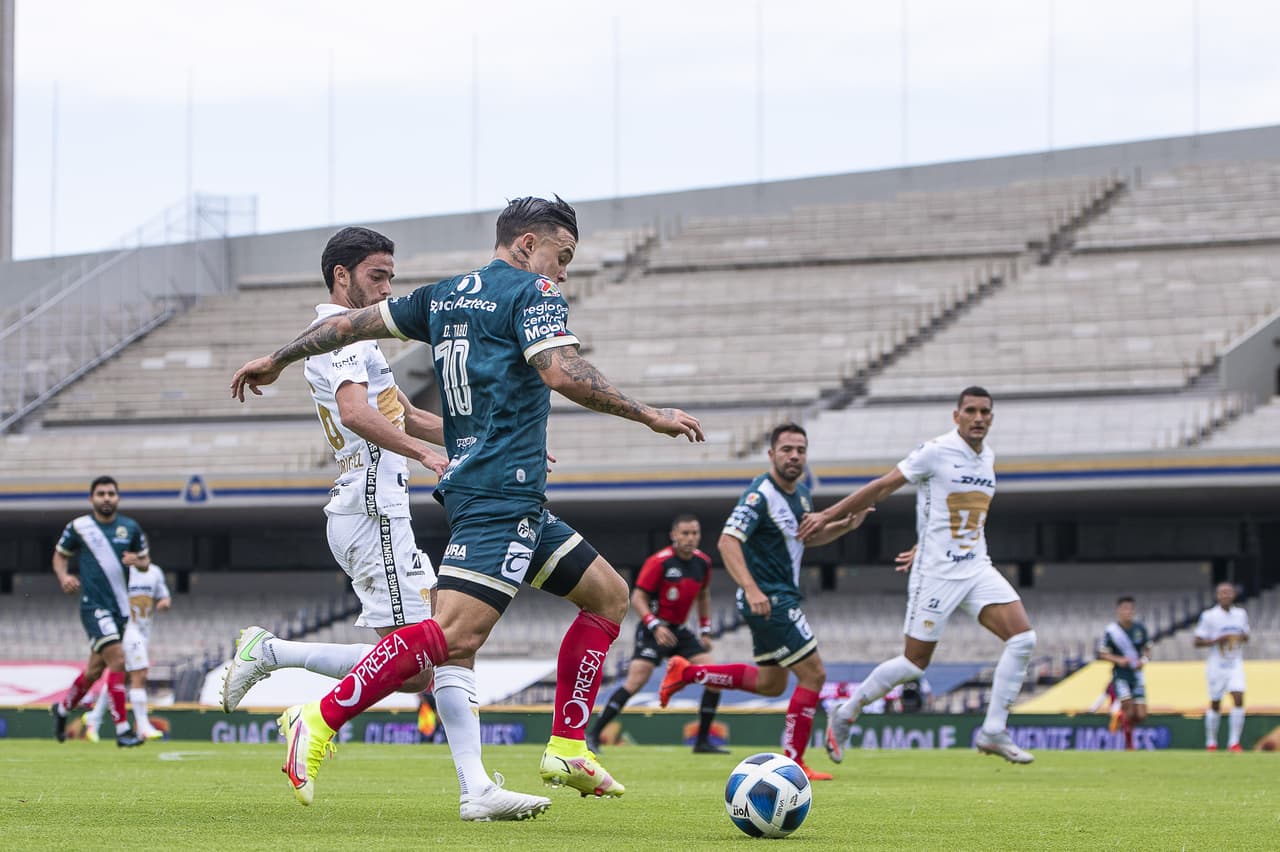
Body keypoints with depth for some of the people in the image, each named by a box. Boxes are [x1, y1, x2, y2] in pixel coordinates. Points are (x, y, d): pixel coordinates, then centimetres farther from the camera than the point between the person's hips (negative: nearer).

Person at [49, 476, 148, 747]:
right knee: (117, 660, -21)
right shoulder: (78, 527, -2)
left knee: (95, 670, 15)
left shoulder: (130, 528, 6)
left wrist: (137, 561, -8)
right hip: (94, 606, -5)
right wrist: (64, 577, -9)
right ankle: (122, 729, -19)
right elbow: (60, 555, 11)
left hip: (121, 607, 5)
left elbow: (146, 560, 15)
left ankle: (62, 709, 40)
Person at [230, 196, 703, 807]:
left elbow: (354, 322, 23)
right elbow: (561, 372, -20)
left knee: (608, 594, 16)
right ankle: (319, 723, -22)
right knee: (458, 634, -20)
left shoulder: (442, 297, 18)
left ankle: (566, 750, 12)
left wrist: (276, 360, 35)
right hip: (502, 491, -10)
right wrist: (648, 415, -15)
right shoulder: (532, 292, -5)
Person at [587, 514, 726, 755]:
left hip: (680, 630, 7)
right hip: (654, 630, -7)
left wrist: (705, 631, 17)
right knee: (635, 681, -21)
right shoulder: (659, 562, -15)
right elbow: (637, 598, -14)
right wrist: (655, 626, -26)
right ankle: (593, 735, -14)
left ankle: (703, 742, 5)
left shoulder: (702, 562, 5)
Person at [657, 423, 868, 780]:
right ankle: (793, 762, -1)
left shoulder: (801, 492, 9)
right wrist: (751, 588, -39)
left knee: (771, 683, 21)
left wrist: (846, 525, 7)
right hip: (768, 600, -10)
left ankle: (686, 672, 28)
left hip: (782, 599, 10)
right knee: (813, 674, -9)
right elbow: (728, 541, -28)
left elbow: (808, 536, 25)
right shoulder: (761, 495, -19)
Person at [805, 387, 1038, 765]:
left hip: (977, 569, 6)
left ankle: (993, 732, -5)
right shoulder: (936, 452, -11)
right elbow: (883, 487, -7)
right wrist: (828, 515, -6)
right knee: (915, 663, -3)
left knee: (1022, 638, -12)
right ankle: (844, 716, 17)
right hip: (936, 574, -6)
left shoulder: (987, 457, 10)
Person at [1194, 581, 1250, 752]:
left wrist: (1243, 637, -5)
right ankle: (1211, 743, 23)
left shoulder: (1241, 614, 5)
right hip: (1217, 666, -2)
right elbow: (1198, 642, -6)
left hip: (1236, 665, 2)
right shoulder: (1209, 615, -7)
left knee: (1239, 699, -14)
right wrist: (1216, 641, -21)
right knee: (1215, 705, 6)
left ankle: (1233, 742, -9)